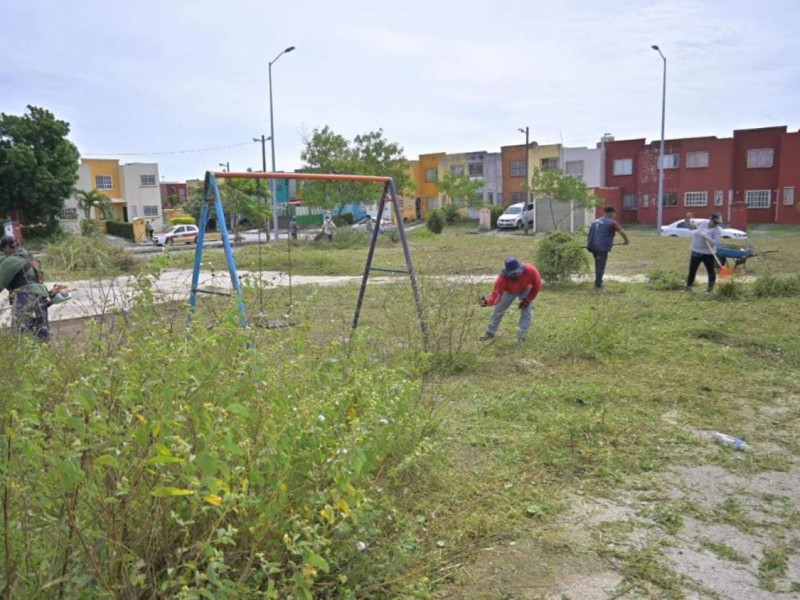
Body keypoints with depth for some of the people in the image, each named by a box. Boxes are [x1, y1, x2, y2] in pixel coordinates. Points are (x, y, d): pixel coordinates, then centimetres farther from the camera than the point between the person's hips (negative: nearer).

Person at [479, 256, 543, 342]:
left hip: (525, 290, 0)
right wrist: (487, 301, -71)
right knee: (498, 310, 9)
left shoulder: (530, 271, -42)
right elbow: (496, 294, -48)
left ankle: (521, 336, 8)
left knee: (527, 312, -9)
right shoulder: (502, 278, -45)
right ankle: (490, 332, 30)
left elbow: (537, 286, -23)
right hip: (509, 291, 0)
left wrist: (528, 299, -18)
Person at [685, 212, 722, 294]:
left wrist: (706, 238, -30)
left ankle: (710, 288, 11)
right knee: (692, 270, 7)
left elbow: (716, 242, -20)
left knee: (710, 271, 3)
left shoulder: (717, 230, -9)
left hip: (707, 254, -4)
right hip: (696, 252, 4)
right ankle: (688, 287, 14)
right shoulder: (702, 225, 5)